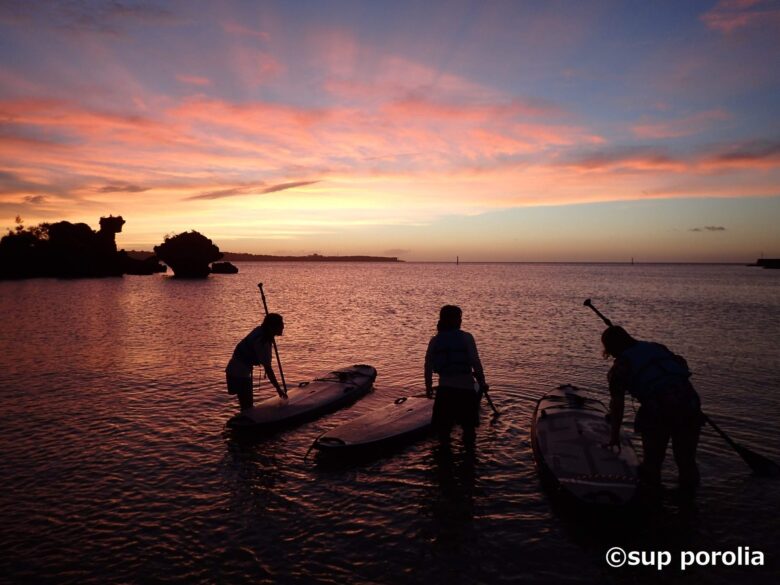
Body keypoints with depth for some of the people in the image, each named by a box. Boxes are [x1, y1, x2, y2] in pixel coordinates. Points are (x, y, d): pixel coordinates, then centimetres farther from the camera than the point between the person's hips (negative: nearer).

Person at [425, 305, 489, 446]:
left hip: (444, 388, 2)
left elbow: (428, 365, 5)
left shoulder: (435, 340, 2)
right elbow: (476, 363, -11)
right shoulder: (466, 337, -7)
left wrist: (428, 386, 15)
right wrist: (482, 382, 0)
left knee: (443, 425, 15)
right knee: (469, 425, 14)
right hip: (465, 388, -2)